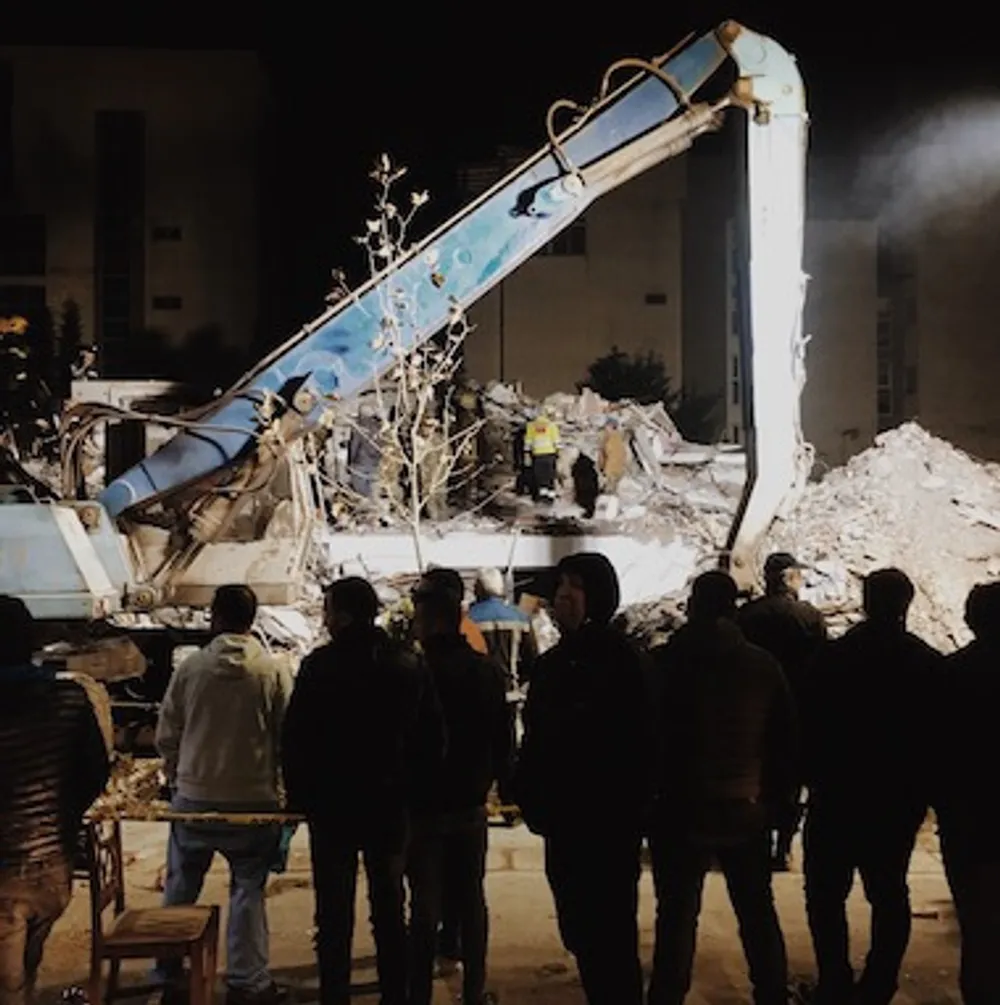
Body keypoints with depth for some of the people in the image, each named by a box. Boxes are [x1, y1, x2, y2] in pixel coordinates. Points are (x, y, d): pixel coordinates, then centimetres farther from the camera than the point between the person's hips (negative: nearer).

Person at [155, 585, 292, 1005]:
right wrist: (279, 785, 10)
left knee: (181, 886, 18)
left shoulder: (190, 668, -7)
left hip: (193, 797, 1)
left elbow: (166, 735, 0)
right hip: (255, 799, -1)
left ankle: (168, 970, 30)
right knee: (248, 890, 10)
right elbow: (287, 737, -6)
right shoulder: (274, 671, -9)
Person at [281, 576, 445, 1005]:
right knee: (390, 910, 14)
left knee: (334, 914, 5)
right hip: (390, 805, 4)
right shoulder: (410, 666, 0)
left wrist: (298, 797, 2)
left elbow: (294, 739, -9)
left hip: (333, 805, -3)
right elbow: (432, 739, 4)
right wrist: (409, 789, 11)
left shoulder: (319, 665, -12)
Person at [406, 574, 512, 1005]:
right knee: (471, 899, 14)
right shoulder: (488, 670, 3)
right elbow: (503, 738, 8)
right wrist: (505, 785, 17)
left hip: (425, 804, -5)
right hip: (471, 804, 5)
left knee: (425, 904, 2)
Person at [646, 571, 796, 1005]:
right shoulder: (763, 665, -1)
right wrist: (782, 800, 12)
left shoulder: (664, 662, -9)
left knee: (677, 915, 5)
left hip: (681, 811, -3)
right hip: (748, 810, 3)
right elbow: (785, 740, 4)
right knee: (758, 912, 17)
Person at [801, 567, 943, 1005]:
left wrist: (814, 779, 5)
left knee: (826, 892, 9)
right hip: (899, 802, 3)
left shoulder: (833, 657, -13)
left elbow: (810, 729, -8)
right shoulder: (930, 664, -4)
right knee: (889, 895, 15)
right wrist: (922, 794, 10)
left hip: (837, 797, -3)